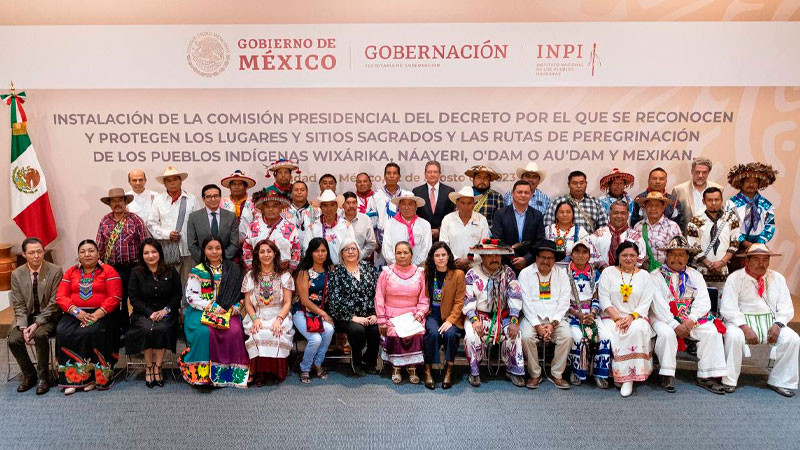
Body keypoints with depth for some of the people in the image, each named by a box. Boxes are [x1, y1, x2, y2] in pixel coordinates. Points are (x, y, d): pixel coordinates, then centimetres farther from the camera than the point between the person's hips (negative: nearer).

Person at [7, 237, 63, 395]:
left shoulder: (55, 271, -8)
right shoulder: (17, 274, 2)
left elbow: (54, 303, -10)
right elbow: (18, 305, 2)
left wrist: (37, 323, -19)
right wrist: (23, 327, -13)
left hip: (48, 316, -4)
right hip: (26, 316, 4)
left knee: (40, 335, -32)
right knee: (13, 340, -21)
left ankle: (43, 376, -11)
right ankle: (29, 374, 5)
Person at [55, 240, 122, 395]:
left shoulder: (108, 271, 4)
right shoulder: (70, 272, 15)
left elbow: (114, 297, -6)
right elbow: (60, 296, 5)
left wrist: (98, 314, -19)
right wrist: (77, 312, -12)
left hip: (99, 314, -3)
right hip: (75, 314, 4)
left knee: (91, 332, -32)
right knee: (63, 332, -25)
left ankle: (92, 376, -17)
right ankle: (72, 378, -17)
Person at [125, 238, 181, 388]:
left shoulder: (170, 272, 7)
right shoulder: (136, 273, 6)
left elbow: (177, 294, 8)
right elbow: (134, 298, 1)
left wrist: (166, 310, -8)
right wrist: (150, 313, -12)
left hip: (166, 312, 0)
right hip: (143, 313, 0)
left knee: (162, 329, -31)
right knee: (148, 329, -31)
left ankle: (157, 367, -17)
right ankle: (148, 367, -14)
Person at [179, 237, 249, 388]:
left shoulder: (232, 269, 13)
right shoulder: (197, 272, 7)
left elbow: (240, 293, 12)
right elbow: (191, 296, -1)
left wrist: (236, 306, -7)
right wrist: (213, 307, -11)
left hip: (228, 311, 1)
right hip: (202, 311, -1)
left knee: (235, 331, -28)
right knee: (205, 331, -32)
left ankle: (231, 372, -15)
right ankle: (203, 373, -21)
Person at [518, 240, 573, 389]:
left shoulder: (561, 274, 7)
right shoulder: (526, 273, 1)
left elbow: (564, 302, 1)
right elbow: (526, 302, -5)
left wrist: (552, 324, -12)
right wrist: (537, 325, -14)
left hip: (555, 317, 2)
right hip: (533, 317, -1)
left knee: (567, 336, -25)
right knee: (526, 337, -28)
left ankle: (557, 374, -6)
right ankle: (535, 374, -7)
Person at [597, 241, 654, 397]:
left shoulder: (644, 275, 12)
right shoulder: (608, 272, 9)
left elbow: (645, 304, 3)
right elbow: (604, 299, -1)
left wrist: (630, 317, -15)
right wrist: (617, 318, -14)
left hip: (636, 317, 0)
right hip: (612, 317, 0)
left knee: (637, 330, -34)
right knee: (612, 334, -34)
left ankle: (627, 377, -27)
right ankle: (620, 373, -18)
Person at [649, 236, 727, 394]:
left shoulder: (695, 276, 16)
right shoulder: (655, 276, 4)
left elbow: (703, 302, 2)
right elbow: (658, 305, -8)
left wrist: (690, 321, -15)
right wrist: (675, 325, -19)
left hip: (692, 318, 4)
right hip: (664, 318, -3)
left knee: (711, 332, -21)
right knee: (666, 333, -33)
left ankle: (706, 376, -12)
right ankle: (667, 376, -19)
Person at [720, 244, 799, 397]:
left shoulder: (777, 278, 11)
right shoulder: (735, 278, -3)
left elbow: (786, 308, 7)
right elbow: (728, 308, -11)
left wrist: (778, 324, -12)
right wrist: (745, 327, -23)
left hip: (771, 322, 4)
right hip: (741, 321, -4)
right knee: (734, 336, -34)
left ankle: (780, 382, -4)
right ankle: (729, 381, -17)